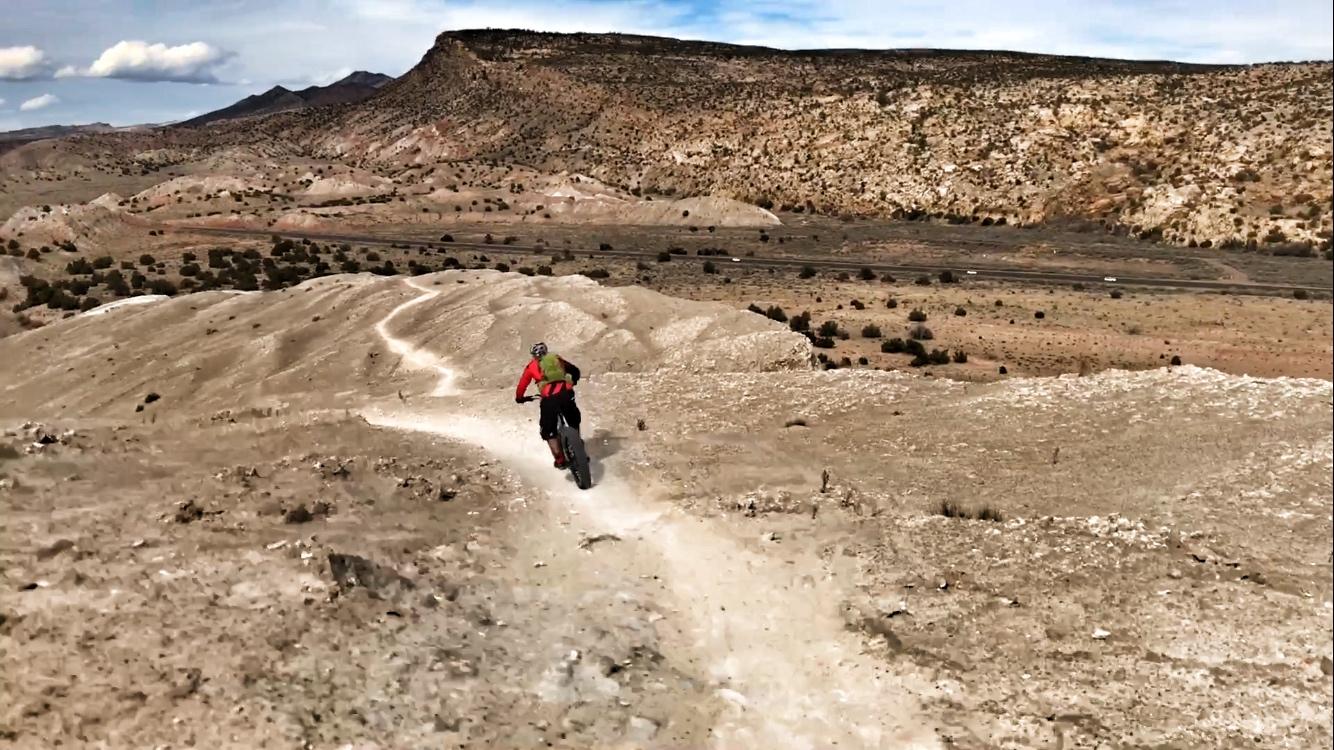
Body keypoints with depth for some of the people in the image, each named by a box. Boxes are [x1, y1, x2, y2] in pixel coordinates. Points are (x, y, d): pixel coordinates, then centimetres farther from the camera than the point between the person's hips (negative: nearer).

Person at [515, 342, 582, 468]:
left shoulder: (532, 366, 20)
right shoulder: (557, 358, 26)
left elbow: (522, 384, 22)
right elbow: (575, 371, 30)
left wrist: (519, 398, 40)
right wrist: (571, 383, 49)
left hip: (550, 398, -3)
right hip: (566, 393, 3)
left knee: (548, 431, 12)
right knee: (574, 423, 28)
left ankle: (560, 460, 0)